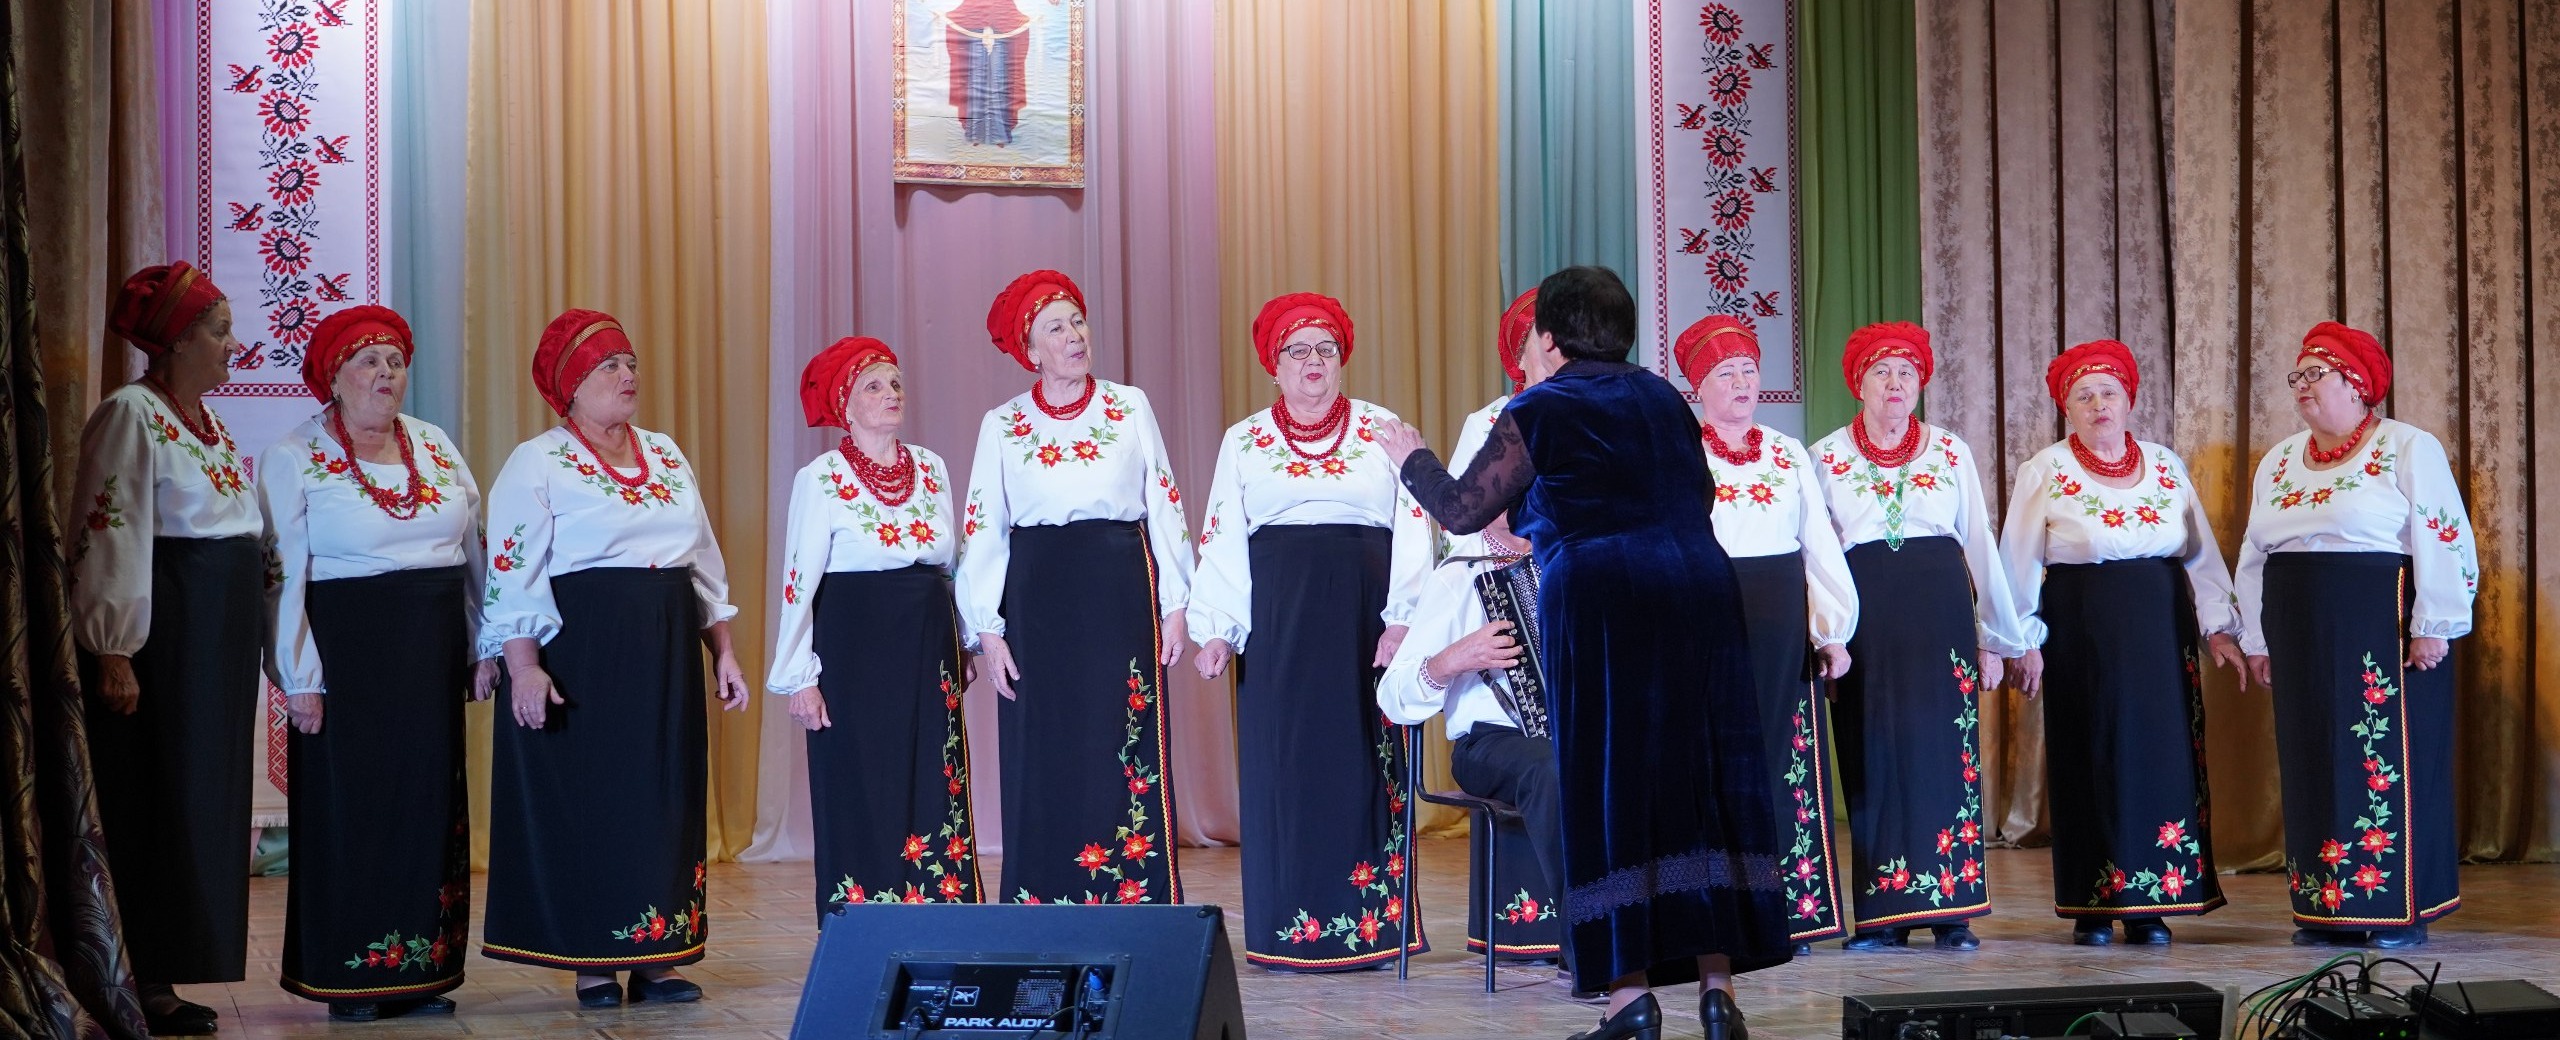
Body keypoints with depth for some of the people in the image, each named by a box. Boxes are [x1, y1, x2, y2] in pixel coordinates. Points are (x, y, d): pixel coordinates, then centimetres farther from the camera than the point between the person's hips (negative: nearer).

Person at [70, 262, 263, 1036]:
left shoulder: (205, 419, 16)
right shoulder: (132, 415, -11)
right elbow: (110, 537, -16)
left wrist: (254, 636, 21)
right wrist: (112, 650, -21)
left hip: (222, 636, 9)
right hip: (166, 630, -9)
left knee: (203, 803, 10)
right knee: (159, 805, -4)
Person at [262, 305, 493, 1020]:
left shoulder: (435, 447, 11)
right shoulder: (294, 460, -3)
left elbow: (475, 552, 14)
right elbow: (283, 575, -7)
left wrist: (484, 649, 9)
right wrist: (300, 678, -12)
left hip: (433, 654, 5)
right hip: (348, 652, -5)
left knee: (431, 802, 6)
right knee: (352, 802, 0)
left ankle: (420, 970, 14)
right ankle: (350, 977, 9)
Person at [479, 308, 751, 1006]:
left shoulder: (666, 456, 15)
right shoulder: (538, 465, -4)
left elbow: (704, 560, 17)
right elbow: (514, 575, -10)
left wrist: (722, 650, 12)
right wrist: (524, 667, -19)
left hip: (667, 652, 6)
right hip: (580, 651, -6)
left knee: (665, 796, 6)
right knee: (586, 798, -2)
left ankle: (656, 957, 12)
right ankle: (591, 964, 6)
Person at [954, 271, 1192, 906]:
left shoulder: (1130, 407, 7)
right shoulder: (1003, 426, 6)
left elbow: (1165, 507, 7)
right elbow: (983, 531, 5)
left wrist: (1175, 605, 2)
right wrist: (987, 631, -2)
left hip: (1120, 597, 0)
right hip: (1037, 603, 0)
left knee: (1128, 755, -2)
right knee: (1044, 759, 2)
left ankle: (1138, 905, 4)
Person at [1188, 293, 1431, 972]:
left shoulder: (1383, 431, 9)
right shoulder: (1244, 442, 12)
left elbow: (1414, 527, 3)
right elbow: (1222, 540, 8)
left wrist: (1401, 619, -9)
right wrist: (1216, 629, -4)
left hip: (1363, 615, -1)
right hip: (1277, 620, 1)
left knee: (1364, 758, -1)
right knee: (1284, 762, -1)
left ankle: (1370, 928, 5)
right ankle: (1288, 932, 4)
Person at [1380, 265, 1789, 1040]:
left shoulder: (1538, 413, 1)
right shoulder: (1662, 399, 17)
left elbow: (1462, 511, 5)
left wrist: (1411, 459, 25)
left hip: (1601, 607, -5)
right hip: (1697, 595, 5)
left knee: (1612, 787, 0)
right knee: (1703, 779, 6)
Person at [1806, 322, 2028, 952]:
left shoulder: (1951, 452, 11)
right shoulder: (1827, 457, 9)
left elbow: (1981, 545, 12)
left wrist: (1995, 639, 9)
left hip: (1940, 611, 1)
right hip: (1865, 617, 0)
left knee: (1945, 751, -2)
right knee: (1874, 754, -1)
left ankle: (1951, 910, 3)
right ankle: (1883, 914, 5)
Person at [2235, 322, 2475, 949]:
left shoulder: (2409, 449, -4)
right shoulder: (2278, 462, 15)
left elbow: (2442, 542, -9)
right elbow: (2254, 556, 19)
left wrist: (2432, 627, -15)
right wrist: (2257, 640, 15)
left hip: (2383, 633, -6)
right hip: (2303, 638, 6)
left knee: (2389, 763, -5)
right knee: (2313, 762, 6)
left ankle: (2401, 907, 1)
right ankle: (2327, 908, 12)